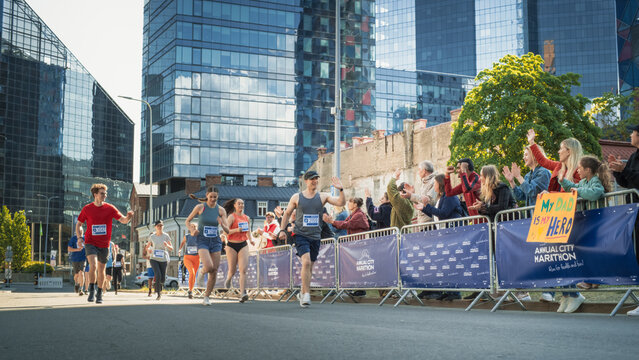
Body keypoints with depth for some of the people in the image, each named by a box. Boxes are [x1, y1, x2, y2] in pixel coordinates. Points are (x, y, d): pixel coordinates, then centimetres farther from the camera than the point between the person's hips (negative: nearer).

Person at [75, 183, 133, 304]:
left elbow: (123, 220, -5)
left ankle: (99, 293, 25)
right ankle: (92, 290, -5)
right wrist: (79, 237, -4)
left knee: (101, 269, 8)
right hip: (90, 243, -1)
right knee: (93, 265, -21)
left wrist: (128, 217, -27)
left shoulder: (110, 208, 0)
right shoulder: (87, 208, 0)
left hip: (104, 244, 1)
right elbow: (78, 224, 10)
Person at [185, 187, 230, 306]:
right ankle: (202, 271, 14)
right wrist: (192, 231, -10)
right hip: (202, 241, -3)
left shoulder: (221, 210, 0)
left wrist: (222, 224, -24)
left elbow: (227, 231, -3)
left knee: (214, 272, 0)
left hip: (215, 242, 3)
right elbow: (188, 221, 8)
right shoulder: (200, 207, -4)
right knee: (209, 267, -24)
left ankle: (206, 298, 15)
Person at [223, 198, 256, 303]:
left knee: (243, 269, -12)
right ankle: (228, 280, 43)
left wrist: (251, 239, 3)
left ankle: (242, 293, -16)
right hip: (232, 245, -3)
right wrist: (237, 230, -26)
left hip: (243, 245, 3)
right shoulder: (231, 217, -4)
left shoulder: (247, 218, 11)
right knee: (232, 270, 7)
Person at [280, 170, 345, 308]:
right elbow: (287, 214, 12)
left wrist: (341, 190, -22)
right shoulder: (296, 197, 2)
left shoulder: (323, 196, 4)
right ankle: (306, 295, -19)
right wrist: (282, 230, 4)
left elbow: (341, 203, -6)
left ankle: (303, 295, 26)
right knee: (306, 262, -22)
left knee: (310, 266, 10)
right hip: (301, 235, -3)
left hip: (315, 237, 3)